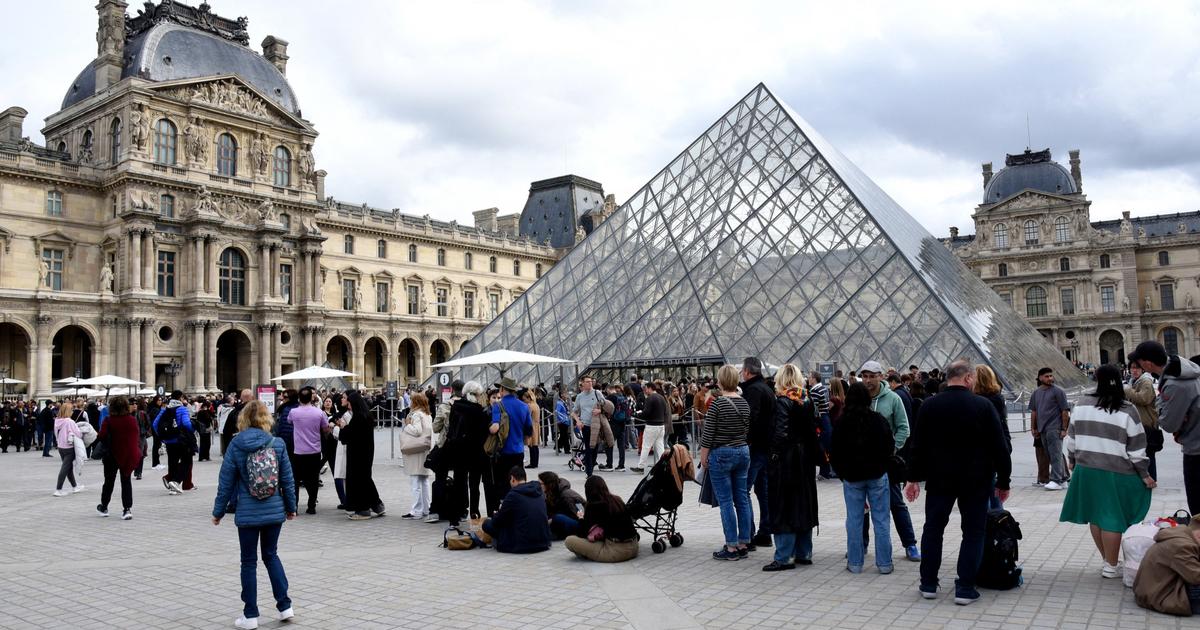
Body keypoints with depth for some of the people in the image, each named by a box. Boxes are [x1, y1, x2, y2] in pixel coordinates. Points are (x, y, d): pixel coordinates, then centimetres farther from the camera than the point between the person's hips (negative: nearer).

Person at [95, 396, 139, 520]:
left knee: (109, 481, 16)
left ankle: (104, 507, 31)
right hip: (129, 455, 2)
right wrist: (138, 451, 11)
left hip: (113, 455, -2)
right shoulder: (133, 420, -3)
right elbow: (138, 436, 1)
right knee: (126, 481, 9)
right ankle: (127, 508, -1)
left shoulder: (109, 421, -12)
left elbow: (102, 436, -19)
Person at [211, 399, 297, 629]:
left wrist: (219, 511, 7)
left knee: (249, 562, 10)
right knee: (271, 555, 19)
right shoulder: (278, 444, -4)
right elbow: (287, 479, 1)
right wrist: (291, 507, 13)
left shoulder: (236, 445, -7)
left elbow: (226, 481, -4)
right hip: (274, 511, 2)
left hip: (247, 513, -2)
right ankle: (285, 606, 16)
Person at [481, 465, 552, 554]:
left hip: (523, 546, -7)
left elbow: (496, 522, -5)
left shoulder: (513, 494, -13)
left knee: (487, 523, 5)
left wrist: (496, 514, 19)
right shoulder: (538, 492, 6)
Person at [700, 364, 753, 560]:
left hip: (721, 454, -6)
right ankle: (743, 544, 15)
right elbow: (747, 429, 10)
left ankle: (731, 548, 2)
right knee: (742, 499, 10)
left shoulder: (717, 403, -14)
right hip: (743, 452, 6)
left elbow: (707, 434, -12)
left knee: (726, 501, -1)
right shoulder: (744, 403, 5)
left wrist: (703, 458, -2)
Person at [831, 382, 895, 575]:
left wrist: (842, 473, 11)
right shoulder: (878, 420, -7)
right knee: (881, 519, 6)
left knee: (854, 520, 7)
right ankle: (884, 563, 10)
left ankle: (855, 562, 11)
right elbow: (890, 446, 1)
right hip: (877, 476, 0)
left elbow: (834, 452, -1)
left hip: (851, 477, 0)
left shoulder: (841, 422, -6)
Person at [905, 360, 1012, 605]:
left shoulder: (929, 405, -1)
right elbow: (999, 447, -6)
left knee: (933, 528, 12)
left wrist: (914, 478, 8)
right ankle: (965, 588, 5)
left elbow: (918, 445, 1)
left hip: (939, 478, 2)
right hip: (976, 480, -2)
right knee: (973, 532, 8)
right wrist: (1003, 481, 2)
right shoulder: (983, 405, -8)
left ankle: (928, 584, 17)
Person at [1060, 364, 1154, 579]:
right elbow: (1136, 449, -6)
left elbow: (1071, 438, 8)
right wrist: (1145, 475, 5)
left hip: (1086, 470, 3)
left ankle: (1107, 561, 22)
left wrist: (1072, 460, 22)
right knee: (1113, 519, 3)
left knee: (1095, 516, 13)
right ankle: (1111, 567, 10)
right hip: (1116, 473, -3)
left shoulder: (1082, 405, 1)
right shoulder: (1127, 410, -9)